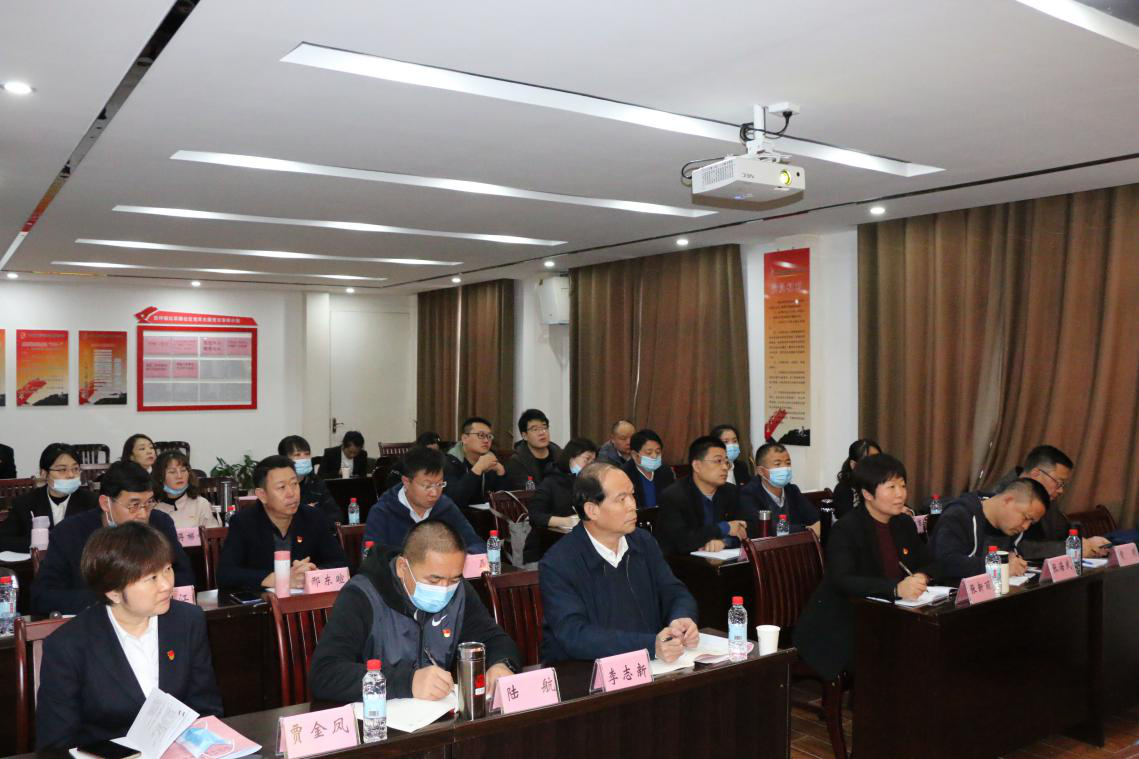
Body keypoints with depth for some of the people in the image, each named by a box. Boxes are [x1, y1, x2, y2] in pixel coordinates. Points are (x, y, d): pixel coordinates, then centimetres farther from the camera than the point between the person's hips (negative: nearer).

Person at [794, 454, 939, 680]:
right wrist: (896, 588, -41)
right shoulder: (845, 529, -14)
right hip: (839, 630, -7)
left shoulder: (904, 523, 9)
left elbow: (929, 564, 16)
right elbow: (842, 581, -27)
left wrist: (921, 577, -10)